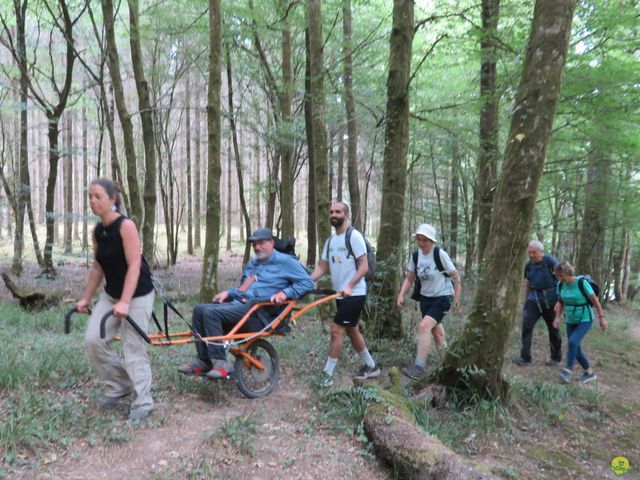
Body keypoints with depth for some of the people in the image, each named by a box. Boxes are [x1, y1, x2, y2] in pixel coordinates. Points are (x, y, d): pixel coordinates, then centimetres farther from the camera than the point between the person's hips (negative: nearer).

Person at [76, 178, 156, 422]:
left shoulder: (126, 226, -19)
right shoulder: (98, 231, 4)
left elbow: (134, 266, -23)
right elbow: (98, 267, 13)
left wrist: (124, 302, -29)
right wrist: (85, 298, 13)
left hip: (137, 295, -7)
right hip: (110, 294, 7)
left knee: (133, 349, -3)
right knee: (93, 340, 0)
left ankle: (143, 402, 13)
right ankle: (119, 388, 20)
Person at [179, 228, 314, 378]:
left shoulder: (285, 261, 0)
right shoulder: (252, 263, 25)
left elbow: (307, 283, -5)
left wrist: (285, 293, -19)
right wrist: (228, 293, 11)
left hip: (259, 314, -8)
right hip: (238, 303, 8)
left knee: (211, 313, -25)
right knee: (200, 309, -9)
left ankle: (221, 363, -21)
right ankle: (203, 362, -5)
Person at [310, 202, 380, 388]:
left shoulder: (354, 236, -13)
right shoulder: (330, 240, 11)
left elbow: (364, 266, -17)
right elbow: (322, 266, 8)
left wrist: (349, 286, -28)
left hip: (354, 294, -8)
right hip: (341, 294, 8)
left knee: (336, 330, -9)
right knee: (352, 331, 16)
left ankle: (327, 374, 1)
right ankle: (371, 367, 31)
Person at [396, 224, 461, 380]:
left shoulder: (440, 255, -18)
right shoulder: (415, 256, -4)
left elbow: (456, 277, -10)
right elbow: (409, 279, 4)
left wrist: (456, 299, -10)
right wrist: (401, 295, -10)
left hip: (442, 298, -6)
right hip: (425, 297, 6)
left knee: (424, 326, -21)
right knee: (435, 330, 14)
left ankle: (419, 367, -17)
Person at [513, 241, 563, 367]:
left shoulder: (550, 261, -12)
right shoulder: (528, 265, 4)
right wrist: (525, 303, 16)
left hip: (550, 299, -4)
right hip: (534, 298, 4)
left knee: (553, 329, 9)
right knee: (526, 325, -10)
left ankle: (556, 358, 28)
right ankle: (525, 357, -6)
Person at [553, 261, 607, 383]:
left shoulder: (582, 283, -21)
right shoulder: (561, 285, -5)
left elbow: (595, 300, -13)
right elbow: (560, 303, 7)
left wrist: (601, 317, -11)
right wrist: (557, 318, -4)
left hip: (585, 320, -6)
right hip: (571, 321, 6)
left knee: (573, 342, -25)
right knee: (576, 349, 6)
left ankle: (568, 369, -12)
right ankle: (590, 373, 25)